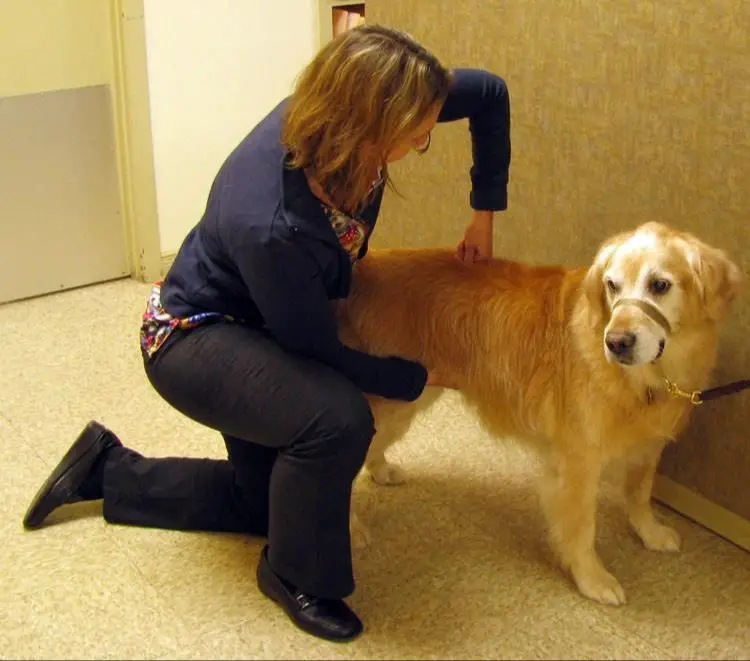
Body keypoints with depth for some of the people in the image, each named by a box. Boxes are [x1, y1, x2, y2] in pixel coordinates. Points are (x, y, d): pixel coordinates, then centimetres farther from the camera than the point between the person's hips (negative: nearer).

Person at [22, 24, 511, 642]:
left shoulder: (335, 107, -22)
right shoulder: (270, 227, -40)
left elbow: (489, 91, -6)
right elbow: (318, 351, -24)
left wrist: (484, 214, -3)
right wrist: (420, 378, -13)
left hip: (258, 333, 8)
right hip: (191, 338, -8)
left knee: (267, 498, 18)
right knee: (337, 418, -34)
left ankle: (107, 468, 32)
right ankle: (296, 575, -6)